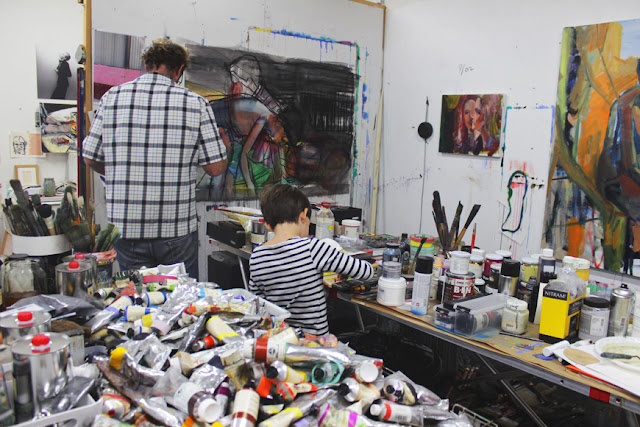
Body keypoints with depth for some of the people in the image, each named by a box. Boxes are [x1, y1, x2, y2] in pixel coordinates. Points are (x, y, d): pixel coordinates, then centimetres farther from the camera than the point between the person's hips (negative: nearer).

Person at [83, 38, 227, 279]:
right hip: (177, 231, -2)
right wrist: (224, 147, 19)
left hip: (126, 229, 2)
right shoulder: (195, 103, -4)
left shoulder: (112, 97, 2)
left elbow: (90, 158, 8)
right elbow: (215, 168, -4)